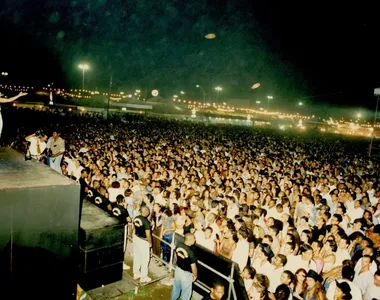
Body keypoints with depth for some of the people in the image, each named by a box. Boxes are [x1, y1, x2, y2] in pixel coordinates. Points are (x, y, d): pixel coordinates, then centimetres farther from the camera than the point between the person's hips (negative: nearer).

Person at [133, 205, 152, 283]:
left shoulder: (136, 218, -4)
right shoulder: (146, 221, -25)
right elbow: (148, 234, -21)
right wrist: (150, 242, -6)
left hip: (136, 238, 7)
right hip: (143, 241, -7)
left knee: (136, 257, 21)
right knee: (145, 259, 9)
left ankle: (136, 274, 37)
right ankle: (143, 277, 20)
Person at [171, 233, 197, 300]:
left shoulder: (179, 245, -13)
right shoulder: (191, 252, -32)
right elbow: (193, 267, -23)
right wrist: (195, 275, -4)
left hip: (178, 269, 7)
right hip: (186, 274, -7)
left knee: (176, 287, 30)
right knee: (186, 292, 16)